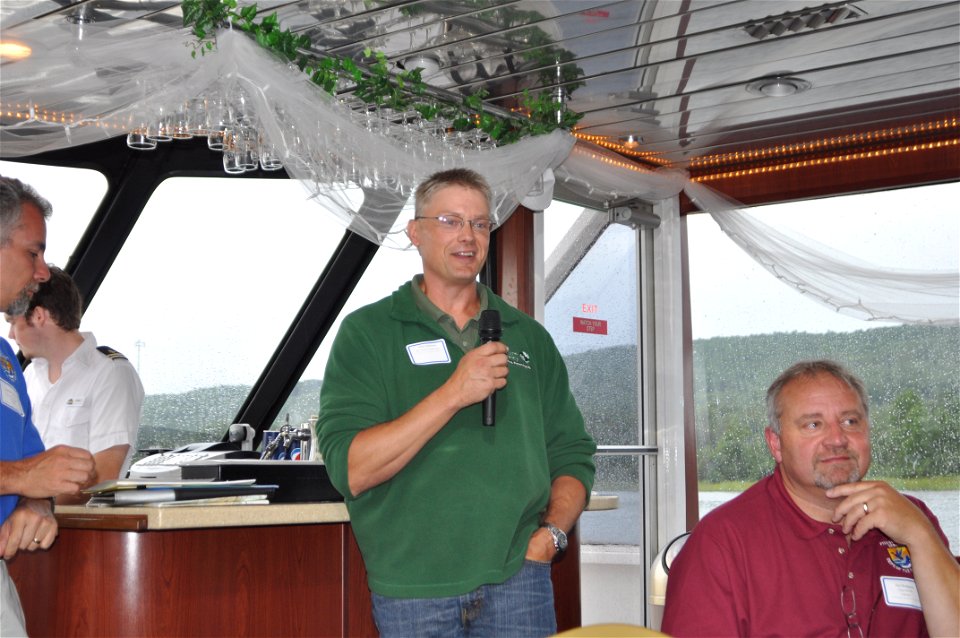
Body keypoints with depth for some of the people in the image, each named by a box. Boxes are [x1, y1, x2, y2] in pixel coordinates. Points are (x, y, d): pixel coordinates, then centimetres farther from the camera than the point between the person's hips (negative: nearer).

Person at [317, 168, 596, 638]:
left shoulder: (528, 337, 12)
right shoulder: (367, 332, 1)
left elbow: (572, 455, 15)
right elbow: (350, 470, -10)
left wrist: (552, 532, -3)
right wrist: (453, 394, -17)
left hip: (516, 580, 3)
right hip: (412, 592, -2)